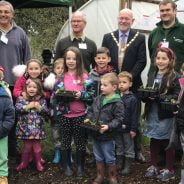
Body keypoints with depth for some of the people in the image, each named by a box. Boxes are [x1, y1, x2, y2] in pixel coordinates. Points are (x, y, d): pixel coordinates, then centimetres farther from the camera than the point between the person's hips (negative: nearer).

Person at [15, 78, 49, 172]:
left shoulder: (41, 100, 3)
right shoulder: (21, 99, 0)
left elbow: (46, 112, -2)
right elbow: (18, 108, -14)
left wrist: (39, 107, -18)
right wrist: (28, 106, -20)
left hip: (37, 128, 1)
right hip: (26, 128, -1)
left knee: (37, 146, 8)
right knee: (27, 146, 8)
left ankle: (39, 163, 21)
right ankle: (24, 163, 23)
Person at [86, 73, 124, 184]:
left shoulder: (117, 103, -15)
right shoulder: (98, 99, 5)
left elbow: (119, 119, -18)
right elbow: (91, 110, 15)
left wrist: (108, 126, -28)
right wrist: (88, 119, -3)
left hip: (107, 136, -6)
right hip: (96, 134, 6)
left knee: (110, 159, 8)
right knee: (98, 157, 18)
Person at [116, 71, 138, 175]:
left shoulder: (132, 98, -11)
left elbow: (135, 115, -11)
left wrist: (133, 129, -12)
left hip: (127, 128, -4)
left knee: (129, 148, 9)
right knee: (119, 147, 17)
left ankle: (127, 166, 20)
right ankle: (119, 165, 30)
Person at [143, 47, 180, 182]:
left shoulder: (174, 77, -8)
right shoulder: (152, 76, 9)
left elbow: (176, 97, -15)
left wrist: (160, 97, -24)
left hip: (166, 116, -5)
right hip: (152, 115, 5)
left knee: (168, 142, 6)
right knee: (154, 141, 14)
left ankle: (169, 170, 19)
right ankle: (153, 166, 28)